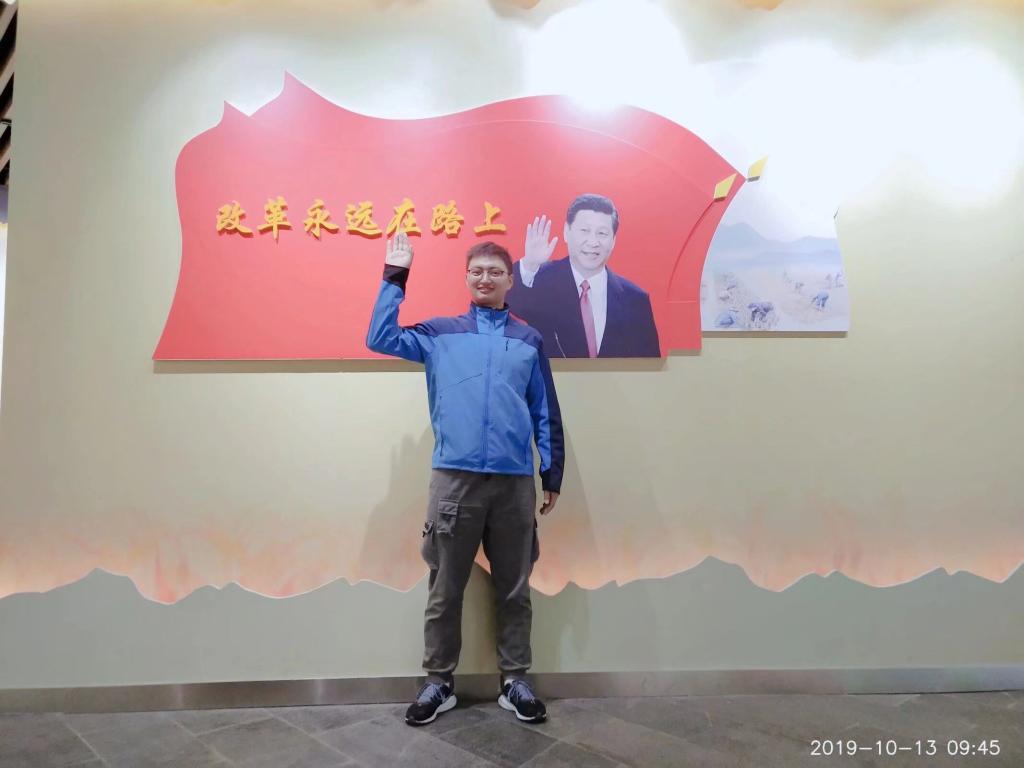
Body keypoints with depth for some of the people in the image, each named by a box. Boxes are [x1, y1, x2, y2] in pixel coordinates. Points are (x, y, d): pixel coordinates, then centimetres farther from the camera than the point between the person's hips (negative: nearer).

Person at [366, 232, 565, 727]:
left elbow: (546, 413, 11)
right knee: (445, 589, 9)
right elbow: (380, 339, -2)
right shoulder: (439, 332, 9)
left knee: (514, 589, 11)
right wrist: (394, 278, -3)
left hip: (515, 481, 1)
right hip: (455, 477, -1)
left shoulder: (529, 340, 11)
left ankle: (515, 681, 27)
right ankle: (439, 682, 25)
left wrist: (553, 474, 8)